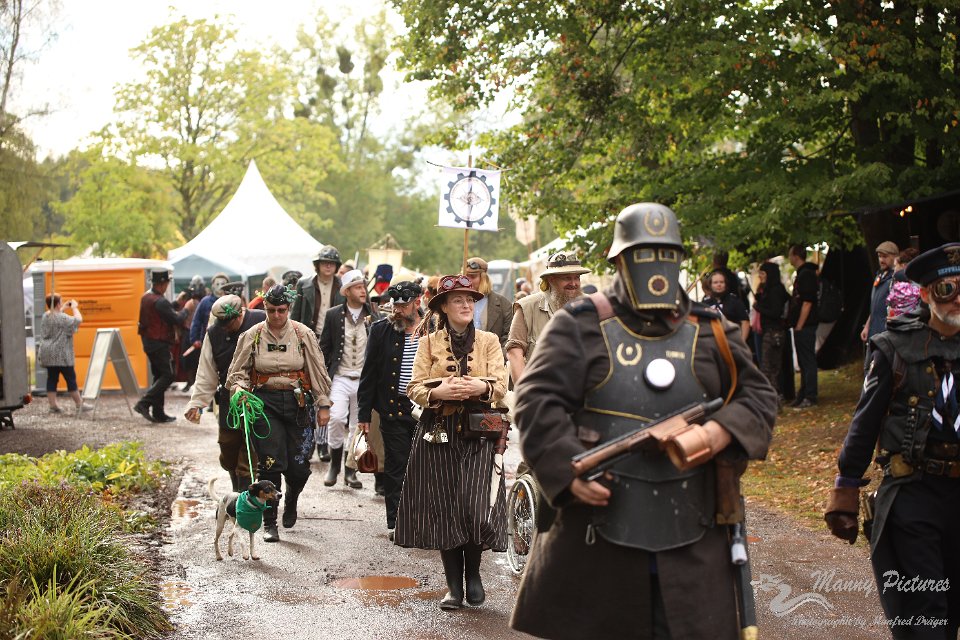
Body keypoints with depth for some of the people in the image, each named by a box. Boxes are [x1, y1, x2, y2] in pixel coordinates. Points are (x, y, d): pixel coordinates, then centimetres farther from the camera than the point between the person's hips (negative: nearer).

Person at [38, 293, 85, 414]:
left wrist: (63, 309, 22)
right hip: (60, 353, -8)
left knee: (52, 378, 8)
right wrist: (74, 307, -3)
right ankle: (79, 405, 2)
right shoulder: (62, 318, -16)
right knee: (70, 378, -2)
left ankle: (53, 405, 7)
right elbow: (78, 320, -18)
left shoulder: (45, 316, 10)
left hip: (48, 353, 8)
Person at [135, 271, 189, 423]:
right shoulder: (160, 301, -21)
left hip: (148, 342, 10)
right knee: (168, 376, -5)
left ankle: (158, 413, 14)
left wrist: (176, 303, 18)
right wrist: (185, 309, 0)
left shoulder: (146, 297, 9)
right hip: (159, 344, -10)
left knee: (159, 376, 14)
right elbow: (176, 320, -17)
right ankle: (144, 403, -13)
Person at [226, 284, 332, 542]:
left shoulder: (303, 334, 2)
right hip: (265, 402, 0)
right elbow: (237, 371, 9)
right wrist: (240, 390, -12)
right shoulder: (251, 336, 2)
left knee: (299, 466, 0)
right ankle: (269, 523, 2)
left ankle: (291, 499, 36)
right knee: (271, 463, -10)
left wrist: (323, 405, 4)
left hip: (298, 402, 1)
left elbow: (318, 371, 6)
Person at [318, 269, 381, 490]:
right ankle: (335, 463, 3)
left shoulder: (374, 316, 3)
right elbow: (324, 348, 7)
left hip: (365, 379, 1)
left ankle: (350, 470, 18)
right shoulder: (333, 315, 2)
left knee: (358, 425, 5)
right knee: (336, 417, -18)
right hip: (340, 378, -1)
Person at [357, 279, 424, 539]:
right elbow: (369, 374, 4)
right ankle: (395, 522, 11)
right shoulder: (381, 330, 1)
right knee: (396, 467, 3)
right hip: (393, 410, 0)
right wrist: (364, 412, 1)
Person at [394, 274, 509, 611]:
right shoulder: (429, 343, 10)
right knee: (443, 508, -1)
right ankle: (454, 586, 10)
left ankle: (473, 574, 14)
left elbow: (501, 386, -1)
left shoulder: (489, 341, 10)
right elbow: (415, 389, 2)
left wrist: (480, 387, -22)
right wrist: (438, 392, -18)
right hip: (439, 432, 1)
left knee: (476, 506, -11)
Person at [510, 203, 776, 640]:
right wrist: (568, 470, -19)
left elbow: (757, 396, 12)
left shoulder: (711, 333, 12)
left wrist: (721, 433, -10)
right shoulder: (581, 326, 1)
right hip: (596, 533, -2)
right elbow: (538, 399, -6)